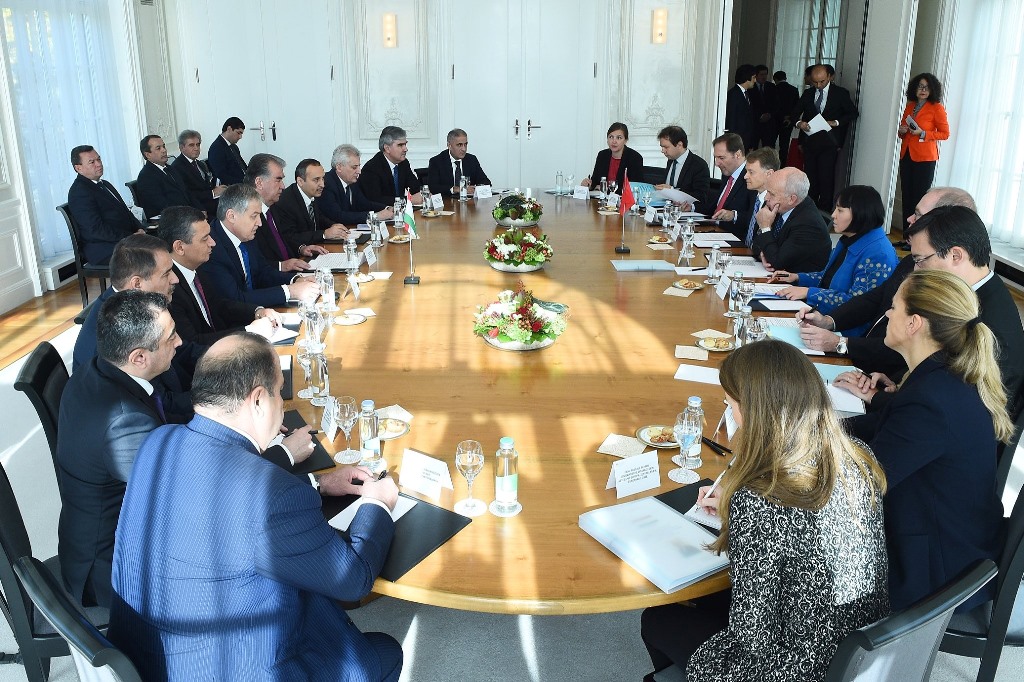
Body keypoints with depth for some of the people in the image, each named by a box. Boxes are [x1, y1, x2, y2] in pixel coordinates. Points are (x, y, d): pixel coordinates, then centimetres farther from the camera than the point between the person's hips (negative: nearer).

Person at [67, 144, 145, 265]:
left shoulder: (105, 185, 22)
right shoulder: (79, 192, -8)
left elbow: (125, 212, 24)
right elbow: (96, 229, -17)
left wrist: (139, 229, 2)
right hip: (104, 252, -9)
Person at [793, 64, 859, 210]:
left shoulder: (841, 93, 1)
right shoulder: (808, 93, 10)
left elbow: (853, 113, 3)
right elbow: (795, 113, 11)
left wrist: (836, 122, -12)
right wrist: (799, 123, -11)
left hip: (828, 144, -3)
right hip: (809, 142, 4)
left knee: (826, 178, -6)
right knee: (810, 176, 6)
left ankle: (824, 212, 1)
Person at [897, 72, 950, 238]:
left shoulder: (937, 108, -3)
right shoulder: (910, 106, 16)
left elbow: (945, 133, -3)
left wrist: (923, 133, -15)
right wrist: (901, 131, 3)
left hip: (924, 158, -6)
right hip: (906, 155, 6)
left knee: (919, 198, -7)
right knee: (906, 196, 5)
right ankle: (906, 237, 11)